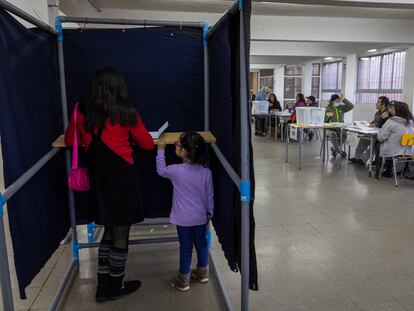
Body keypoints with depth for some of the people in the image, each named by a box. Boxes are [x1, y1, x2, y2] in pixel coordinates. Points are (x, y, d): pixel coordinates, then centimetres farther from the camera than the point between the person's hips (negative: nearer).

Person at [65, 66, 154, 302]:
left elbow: (70, 141, 16)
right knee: (121, 233, 10)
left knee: (109, 231, 20)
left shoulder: (82, 112, 1)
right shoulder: (126, 112, -8)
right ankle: (116, 287, 26)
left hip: (99, 179, 5)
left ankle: (103, 287, 28)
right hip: (123, 177, -4)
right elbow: (148, 144, 0)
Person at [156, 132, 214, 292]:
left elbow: (161, 170, 3)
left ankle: (183, 280, 22)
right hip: (201, 217, 3)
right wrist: (209, 212, 14)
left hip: (183, 219, -3)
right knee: (201, 243, 19)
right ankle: (203, 272, 37)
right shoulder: (206, 172, -9)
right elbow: (210, 196, -1)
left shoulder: (176, 171, -19)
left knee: (185, 247, 8)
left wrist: (161, 150, 11)